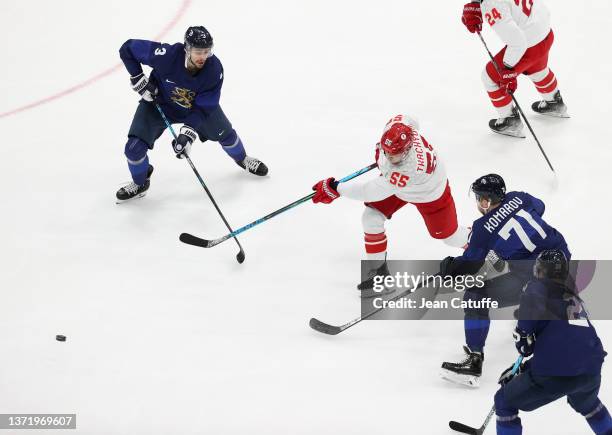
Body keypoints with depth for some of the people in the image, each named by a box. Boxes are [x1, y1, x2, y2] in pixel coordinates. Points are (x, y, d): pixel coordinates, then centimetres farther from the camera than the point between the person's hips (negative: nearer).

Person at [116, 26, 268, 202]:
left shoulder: (214, 69, -30)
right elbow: (127, 48, -24)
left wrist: (188, 132, -36)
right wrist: (138, 78, -27)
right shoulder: (166, 55, -38)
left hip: (196, 106, 2)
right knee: (135, 147, -12)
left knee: (224, 133, 12)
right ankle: (140, 184, 20)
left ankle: (242, 159, 49)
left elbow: (203, 107, -25)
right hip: (159, 103, -2)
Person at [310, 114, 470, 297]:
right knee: (371, 218, -7)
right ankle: (378, 271, 8)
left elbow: (372, 192, -41)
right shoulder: (396, 124, -33)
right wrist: (382, 151, 6)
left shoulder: (409, 169, -49)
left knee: (448, 235, 11)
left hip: (429, 194, -6)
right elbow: (412, 122, -4)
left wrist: (336, 188, -35)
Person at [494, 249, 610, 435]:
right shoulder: (574, 299, 29)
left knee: (504, 402, 15)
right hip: (591, 370, 7)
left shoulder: (539, 287, 9)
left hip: (555, 374, -7)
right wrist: (523, 367, 32)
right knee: (586, 403, 41)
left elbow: (532, 302, -17)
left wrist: (523, 333, -6)